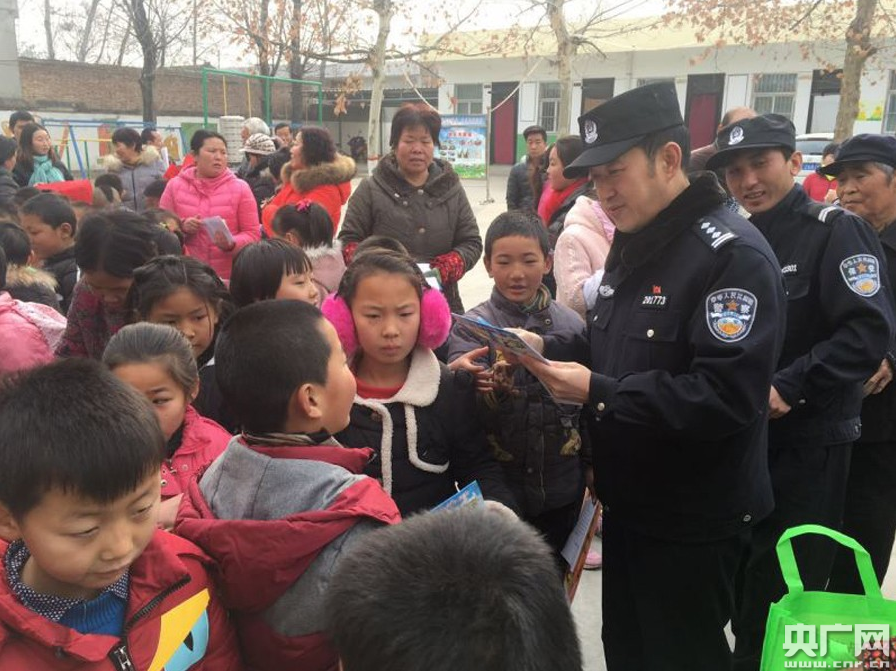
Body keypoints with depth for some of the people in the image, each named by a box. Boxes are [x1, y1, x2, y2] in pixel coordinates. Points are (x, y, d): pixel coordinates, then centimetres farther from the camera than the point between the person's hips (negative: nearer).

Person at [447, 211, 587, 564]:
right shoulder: (470, 326, -10)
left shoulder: (571, 323, -3)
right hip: (494, 490, -2)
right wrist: (498, 380, -38)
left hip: (560, 489, 3)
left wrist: (591, 464, 13)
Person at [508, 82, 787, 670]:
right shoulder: (635, 244, 9)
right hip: (629, 502, 9)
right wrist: (547, 347, -3)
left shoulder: (733, 255, -21)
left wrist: (598, 394, -28)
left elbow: (728, 397, -29)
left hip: (694, 521, -8)